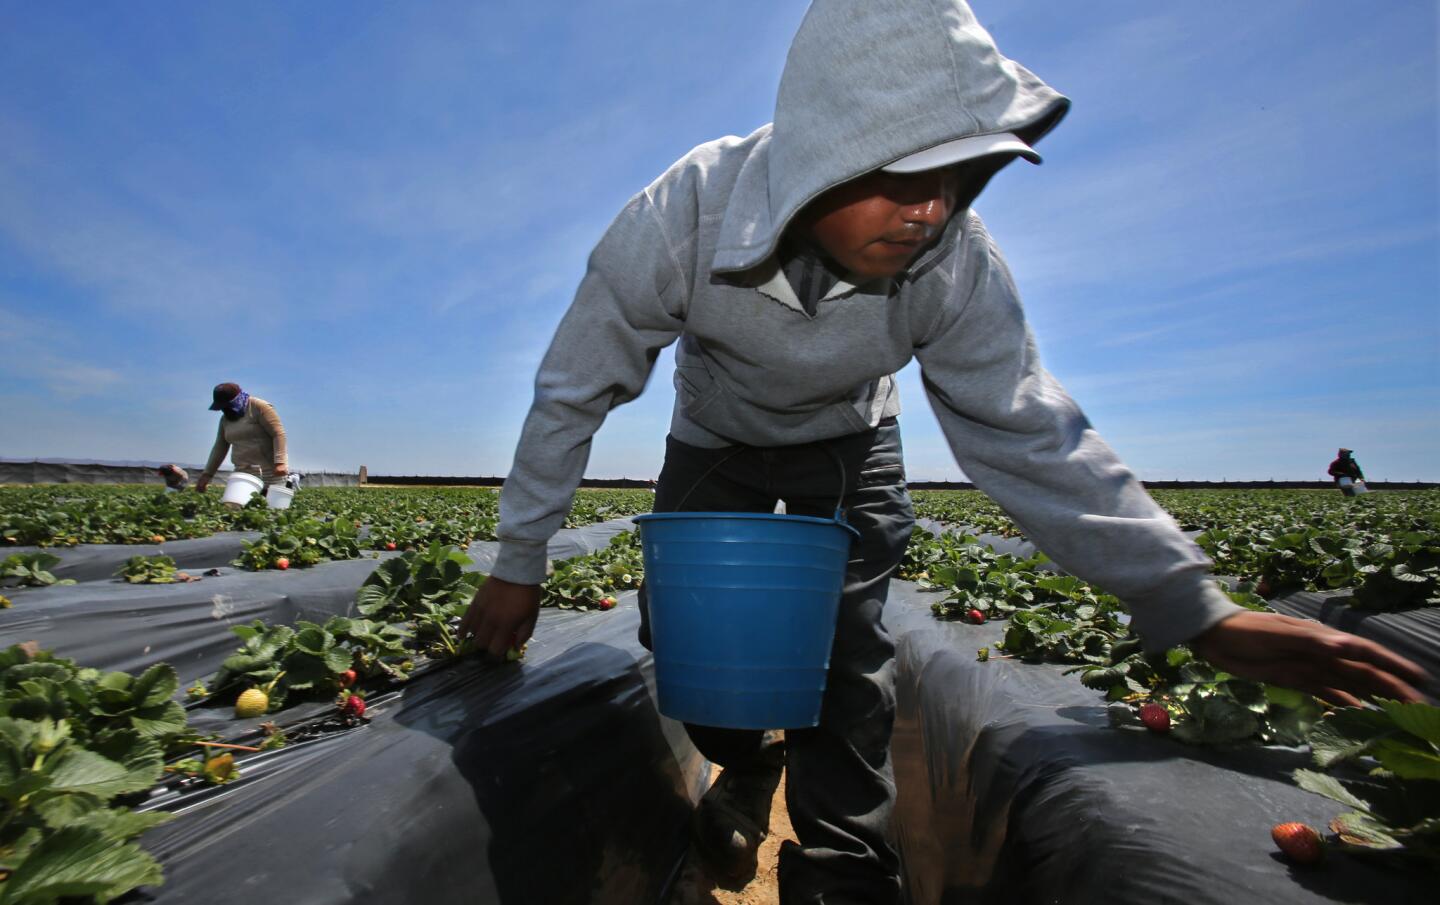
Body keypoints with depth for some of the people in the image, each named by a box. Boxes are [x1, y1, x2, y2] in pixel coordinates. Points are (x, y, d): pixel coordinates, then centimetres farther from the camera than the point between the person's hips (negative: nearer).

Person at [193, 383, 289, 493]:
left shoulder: (259, 407, -5)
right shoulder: (225, 418, 16)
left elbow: (278, 433, -14)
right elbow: (220, 447, 21)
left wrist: (279, 462, -24)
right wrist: (207, 474, 16)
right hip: (243, 474, 6)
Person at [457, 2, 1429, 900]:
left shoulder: (955, 257, -29)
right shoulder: (681, 217, -33)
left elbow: (1025, 430, -20)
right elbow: (574, 391, -22)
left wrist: (1199, 608, -24)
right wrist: (519, 564, -15)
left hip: (847, 448, 0)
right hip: (716, 442, 1)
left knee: (848, 657, -10)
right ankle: (744, 766, 33)